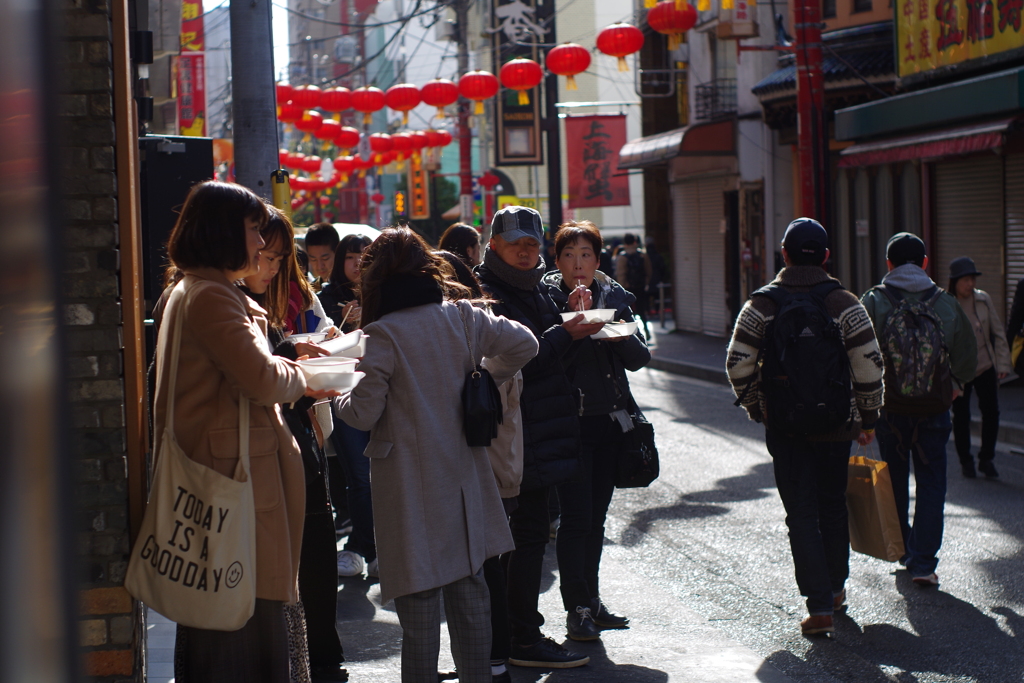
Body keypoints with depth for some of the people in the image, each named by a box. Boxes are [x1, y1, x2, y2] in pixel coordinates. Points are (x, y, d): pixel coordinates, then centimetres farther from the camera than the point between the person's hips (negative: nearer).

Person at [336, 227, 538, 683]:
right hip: (464, 474, 5)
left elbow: (364, 414, -12)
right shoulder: (463, 317, 0)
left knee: (418, 597, 1)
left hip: (411, 483, -5)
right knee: (469, 586, 14)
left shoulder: (383, 335, -14)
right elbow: (523, 344, 5)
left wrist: (338, 398, 9)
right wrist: (485, 379, 17)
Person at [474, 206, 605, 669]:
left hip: (540, 432, 9)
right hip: (521, 434, -9)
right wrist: (564, 335, -22)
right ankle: (524, 641, -3)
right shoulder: (487, 293, -11)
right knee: (529, 532, -8)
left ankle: (512, 628, 22)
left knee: (518, 530, 14)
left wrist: (573, 318, 2)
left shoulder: (534, 287, 17)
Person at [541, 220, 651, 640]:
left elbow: (640, 359, 6)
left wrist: (622, 337, -13)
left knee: (596, 516, 12)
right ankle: (577, 609, 0)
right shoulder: (547, 298, -5)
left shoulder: (615, 297, 8)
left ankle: (592, 600, 21)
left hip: (610, 418, 5)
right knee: (576, 517, -7)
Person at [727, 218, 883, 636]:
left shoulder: (761, 305, -3)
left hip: (784, 429, -1)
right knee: (832, 507, 19)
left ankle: (819, 606, -6)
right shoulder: (844, 305, -5)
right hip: (835, 428, 1)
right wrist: (868, 417, 5)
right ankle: (835, 589, 33)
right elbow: (869, 366, -7)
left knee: (801, 515, 2)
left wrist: (755, 407, 12)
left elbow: (738, 365, -4)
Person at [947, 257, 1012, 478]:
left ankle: (986, 459, 16)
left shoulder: (984, 300, -1)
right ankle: (966, 461, 21)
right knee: (961, 416, 4)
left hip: (985, 368, 2)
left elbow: (998, 333, 6)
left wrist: (1003, 364, 2)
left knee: (991, 412, -1)